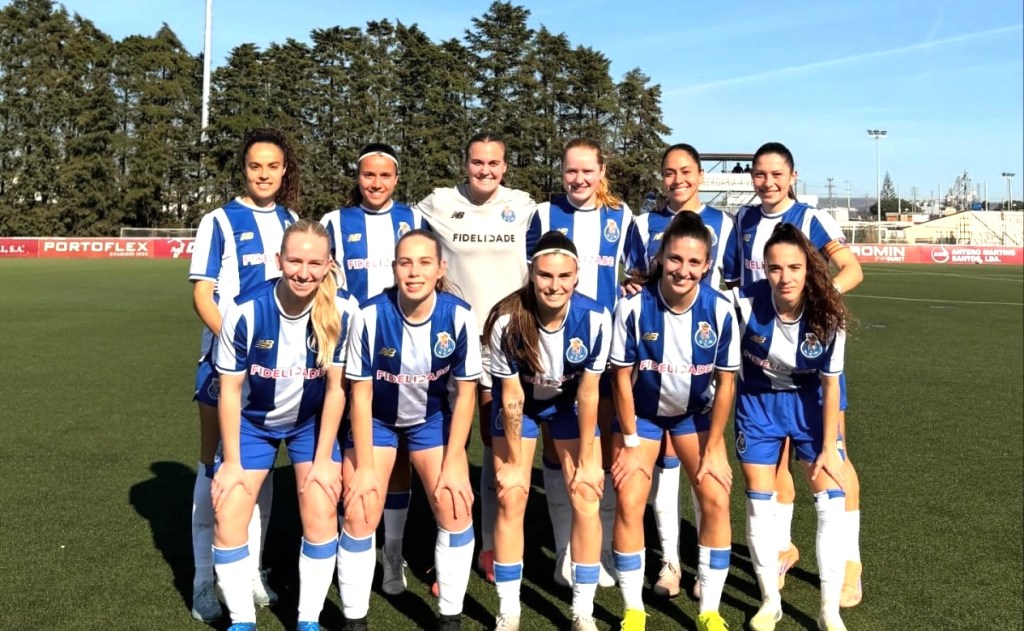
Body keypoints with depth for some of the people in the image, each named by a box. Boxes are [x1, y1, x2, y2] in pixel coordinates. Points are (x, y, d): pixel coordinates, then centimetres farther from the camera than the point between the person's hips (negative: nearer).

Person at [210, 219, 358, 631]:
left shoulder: (342, 310, -25)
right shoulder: (245, 311, -27)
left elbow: (336, 387, -16)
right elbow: (230, 389, -15)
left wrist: (323, 458, -12)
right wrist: (231, 461, -9)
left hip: (313, 421, 0)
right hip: (253, 422, 0)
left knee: (321, 515, -11)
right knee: (228, 521, -5)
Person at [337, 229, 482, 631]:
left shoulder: (459, 316, -24)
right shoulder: (370, 315, -27)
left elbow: (465, 392, -14)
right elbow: (361, 393, -17)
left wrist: (453, 463, -15)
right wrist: (364, 466, -16)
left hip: (432, 417, 1)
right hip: (377, 419, -1)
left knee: (456, 506, -10)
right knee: (359, 515, -9)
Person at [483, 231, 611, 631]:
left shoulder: (594, 318, -30)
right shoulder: (508, 321, -32)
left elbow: (588, 392, -19)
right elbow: (513, 396, -21)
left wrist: (587, 459, -12)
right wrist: (514, 461, -11)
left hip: (569, 402, 1)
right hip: (521, 403, -1)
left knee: (587, 496, -5)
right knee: (511, 498, -6)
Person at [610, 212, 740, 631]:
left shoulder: (720, 310, -23)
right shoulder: (634, 306, -27)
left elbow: (726, 382, -13)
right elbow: (622, 376, -16)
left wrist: (713, 447, -11)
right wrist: (630, 442, -13)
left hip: (696, 413, 1)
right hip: (641, 413, -1)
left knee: (716, 499, -9)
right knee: (629, 503, -10)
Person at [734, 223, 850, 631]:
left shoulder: (828, 317, -23)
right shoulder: (745, 303, -28)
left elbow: (830, 385, -14)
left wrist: (829, 448, -11)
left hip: (809, 403, 1)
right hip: (758, 402, 0)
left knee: (831, 501, -3)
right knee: (759, 502, 4)